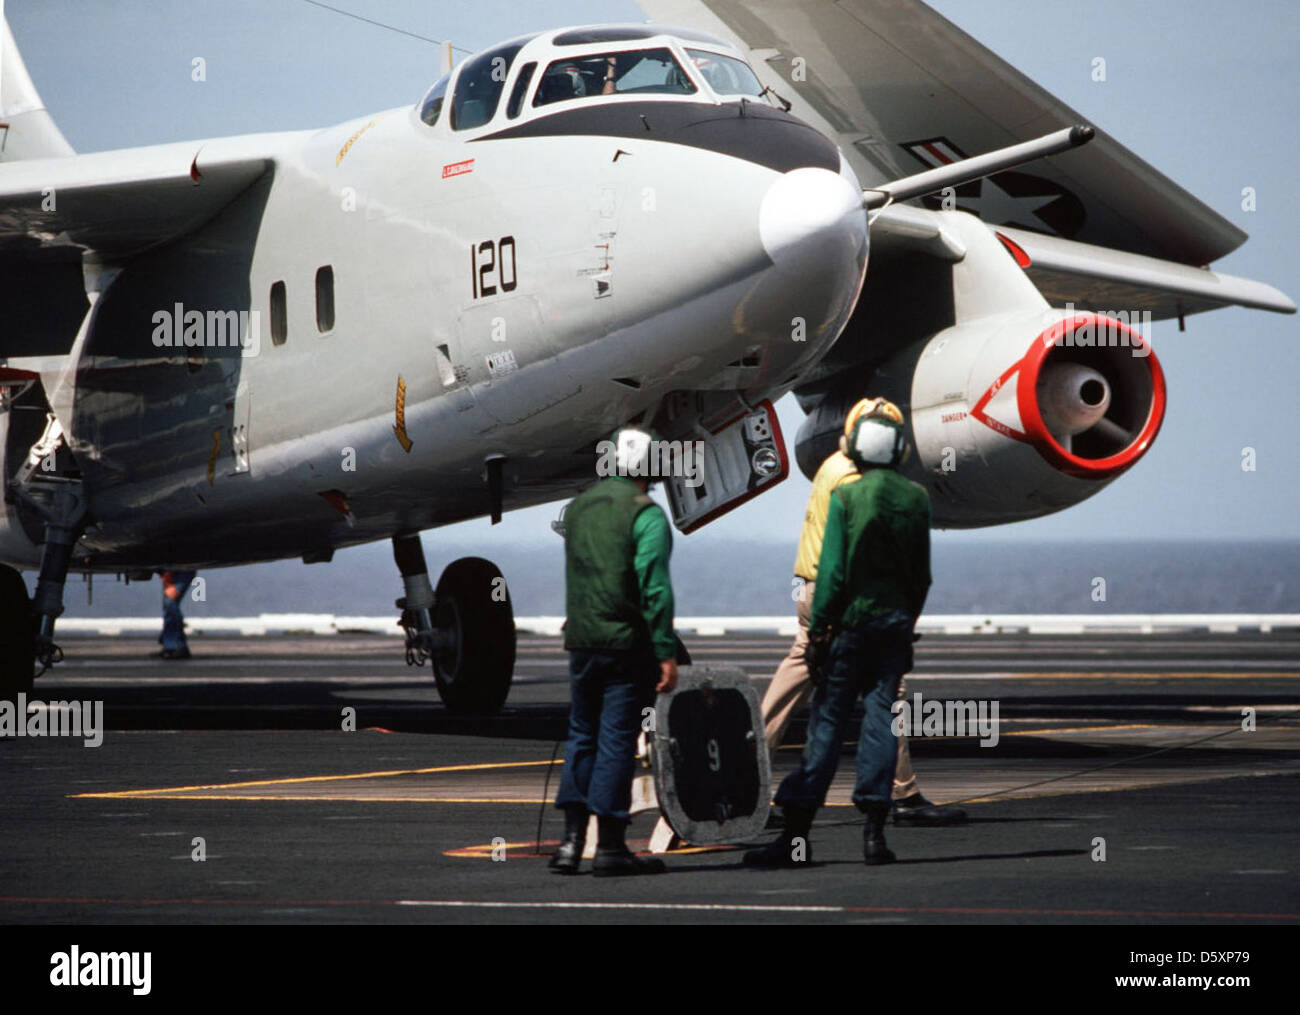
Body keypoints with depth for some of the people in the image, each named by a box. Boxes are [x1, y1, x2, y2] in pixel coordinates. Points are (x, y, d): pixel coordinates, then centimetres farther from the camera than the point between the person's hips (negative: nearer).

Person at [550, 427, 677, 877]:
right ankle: (610, 845, -2)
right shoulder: (646, 514, -10)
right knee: (617, 739, -3)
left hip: (581, 641, 6)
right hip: (629, 645, -6)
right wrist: (665, 652, -14)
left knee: (582, 736, 13)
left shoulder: (578, 508, 11)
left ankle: (571, 839, 7)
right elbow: (654, 587, -15)